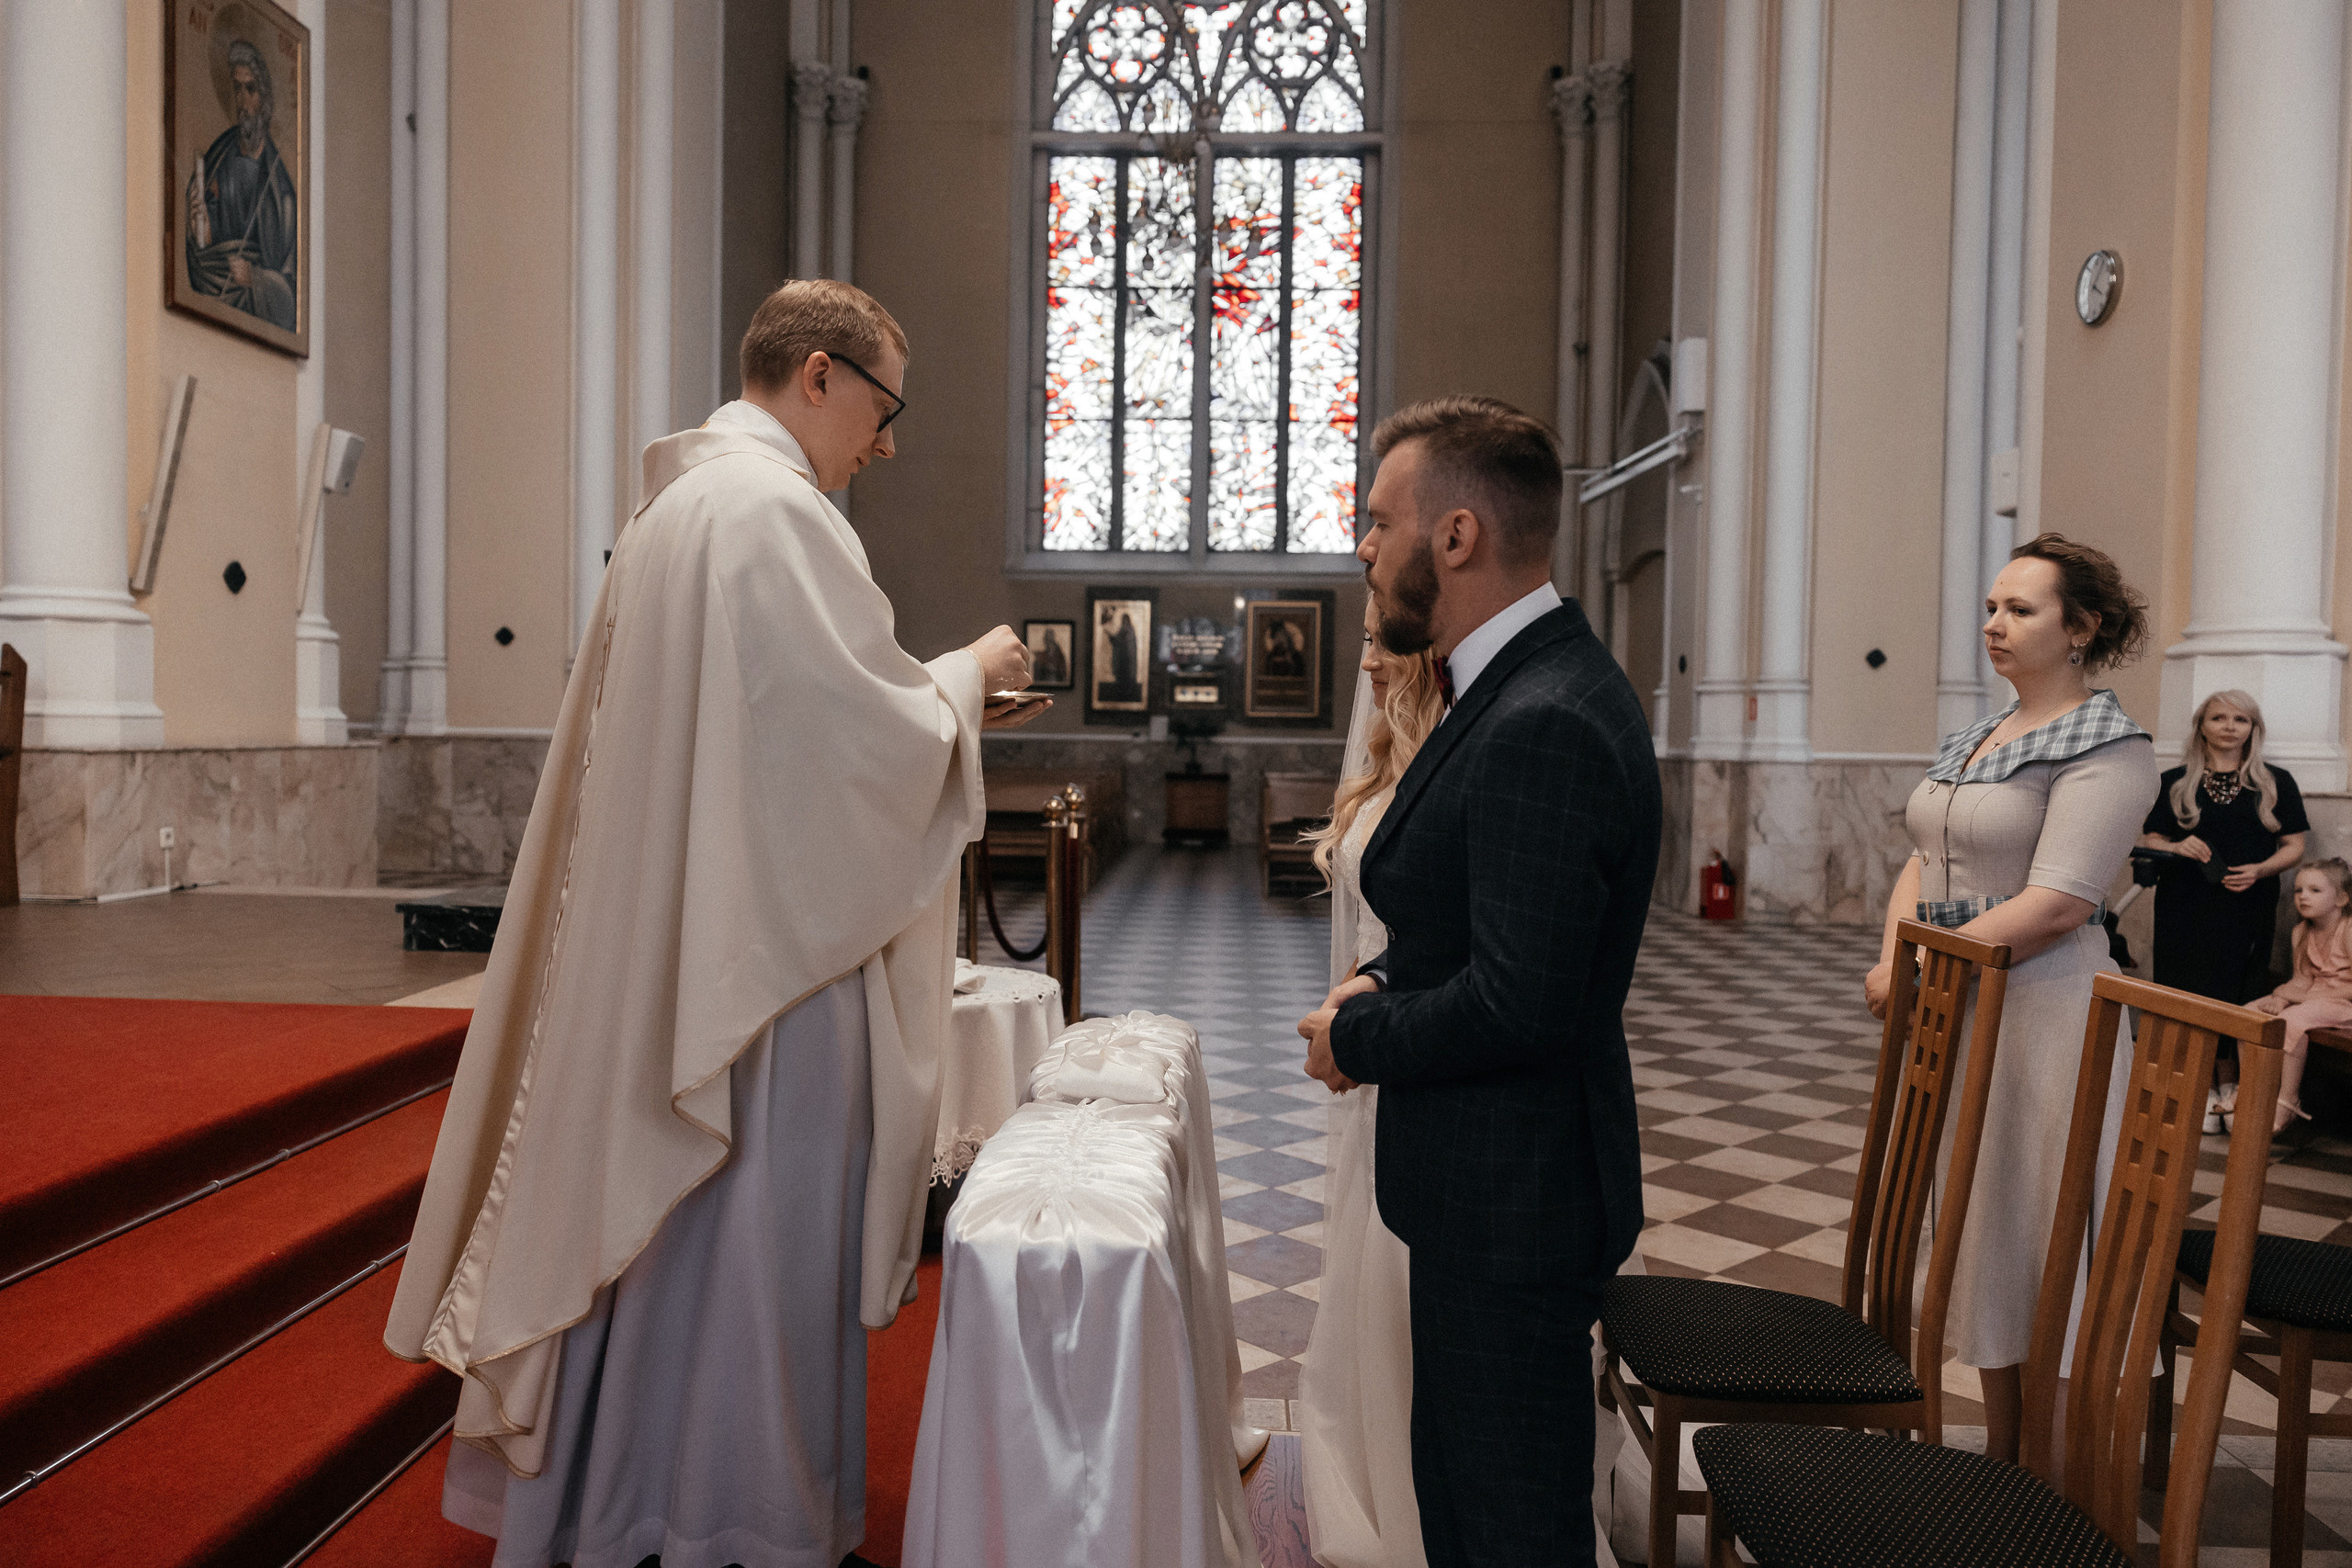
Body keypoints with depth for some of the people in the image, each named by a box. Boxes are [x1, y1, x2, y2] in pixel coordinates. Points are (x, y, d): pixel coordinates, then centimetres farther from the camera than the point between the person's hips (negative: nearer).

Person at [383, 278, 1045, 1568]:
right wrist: (963, 677, 0)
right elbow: (860, 733, -19)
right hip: (758, 951, -10)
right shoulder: (772, 507, -16)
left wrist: (940, 700, 17)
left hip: (657, 954, 10)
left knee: (649, 1238, 18)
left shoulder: (676, 504, 16)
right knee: (750, 1241, 2)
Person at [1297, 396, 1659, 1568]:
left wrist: (1354, 1039, -12)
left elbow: (1517, 1005, -28)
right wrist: (1385, 983, 2)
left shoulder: (1546, 725, -26)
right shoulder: (1529, 684, 8)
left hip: (1514, 1196, -10)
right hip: (1489, 1181, 10)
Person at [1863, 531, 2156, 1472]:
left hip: (2040, 1013, -8)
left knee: (2036, 1241, 1)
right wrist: (1893, 956, -5)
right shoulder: (1971, 741, 13)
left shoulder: (2109, 747, -12)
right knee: (1977, 1228, 15)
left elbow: (2058, 903, -20)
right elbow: (1925, 864, 13)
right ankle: (1998, 1456, 30)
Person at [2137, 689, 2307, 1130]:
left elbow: (2293, 846, 7)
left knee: (2237, 997, -2)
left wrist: (2260, 870, -12)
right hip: (2186, 909, 0)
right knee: (2191, 994, -2)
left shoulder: (2275, 783, 8)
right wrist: (2179, 847, -12)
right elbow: (2150, 839, 9)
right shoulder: (2175, 783, 8)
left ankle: (2230, 1085, 7)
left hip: (2247, 908, 0)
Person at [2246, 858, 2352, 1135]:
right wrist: (2282, 997, -16)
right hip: (2308, 998, 8)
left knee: (2292, 1020, -33)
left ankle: (2287, 1101, -24)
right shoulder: (2302, 932, 8)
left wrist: (2300, 996, -20)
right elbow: (2302, 978, 6)